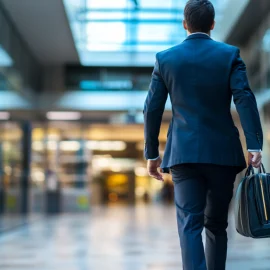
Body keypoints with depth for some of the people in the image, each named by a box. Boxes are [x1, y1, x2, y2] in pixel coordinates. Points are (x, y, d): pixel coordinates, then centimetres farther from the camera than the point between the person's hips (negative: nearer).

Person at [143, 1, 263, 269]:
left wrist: (151, 154, 11)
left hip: (184, 153, 0)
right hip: (222, 152, 1)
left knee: (189, 225, -3)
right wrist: (255, 146, -14)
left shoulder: (165, 58, 4)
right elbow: (245, 99, -11)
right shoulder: (230, 55, 1)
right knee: (216, 224, 15)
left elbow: (152, 110, 3)